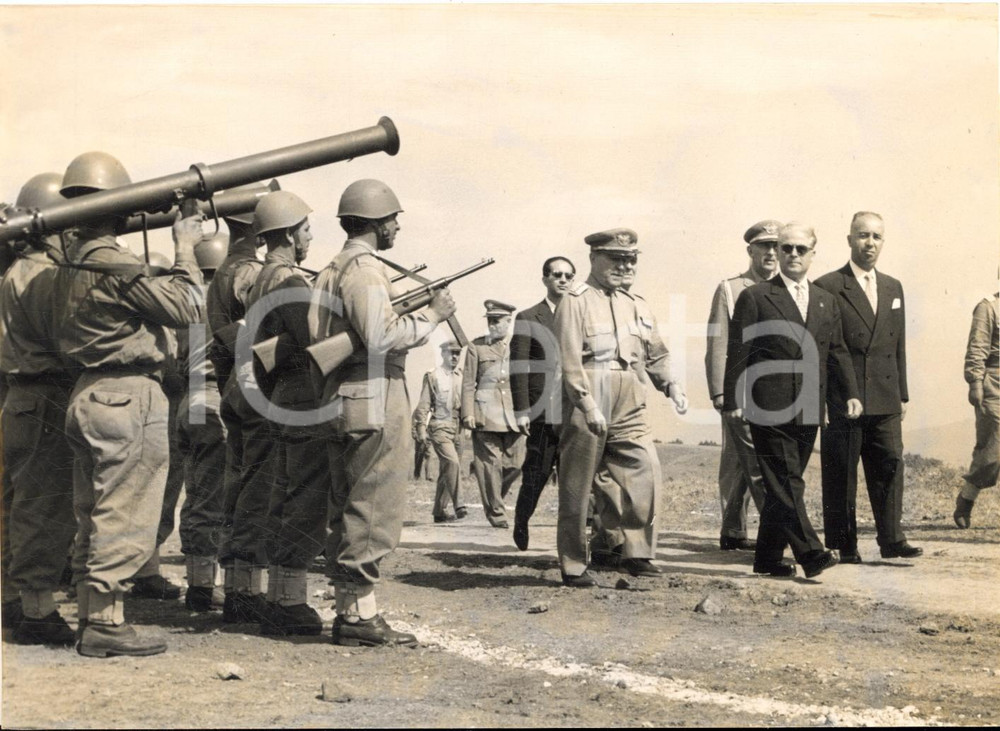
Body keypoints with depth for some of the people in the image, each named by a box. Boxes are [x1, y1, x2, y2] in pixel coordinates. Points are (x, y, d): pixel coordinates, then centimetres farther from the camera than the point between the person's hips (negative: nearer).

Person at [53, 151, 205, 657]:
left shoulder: (71, 264, 12)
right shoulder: (115, 266, -17)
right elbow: (186, 307, -13)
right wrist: (185, 247, -1)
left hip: (89, 395, 10)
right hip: (128, 397, -10)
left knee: (95, 519, 14)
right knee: (124, 521, -4)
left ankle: (91, 618, 20)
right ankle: (105, 624, 0)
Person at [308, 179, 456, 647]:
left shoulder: (332, 269, 18)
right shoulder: (364, 269, -12)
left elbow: (319, 337, 15)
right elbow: (382, 337, -22)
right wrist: (432, 315, -10)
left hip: (341, 403, 10)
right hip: (374, 404, -10)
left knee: (348, 515, 12)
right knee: (374, 515, -5)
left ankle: (349, 610, 17)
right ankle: (360, 614, -3)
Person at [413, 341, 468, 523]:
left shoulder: (462, 377, 15)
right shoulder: (432, 377, 2)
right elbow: (423, 405, 0)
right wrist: (421, 428, -6)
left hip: (458, 428, 5)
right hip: (440, 427, -5)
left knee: (447, 470, 8)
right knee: (452, 462, -22)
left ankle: (440, 511, 14)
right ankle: (458, 505, -24)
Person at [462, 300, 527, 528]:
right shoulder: (476, 347, 5)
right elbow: (468, 383, 2)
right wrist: (468, 413, -6)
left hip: (512, 415, 3)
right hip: (485, 414, -3)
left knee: (515, 462, 0)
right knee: (491, 464, -2)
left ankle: (495, 498, 25)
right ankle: (496, 512, 5)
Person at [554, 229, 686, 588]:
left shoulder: (630, 303, 17)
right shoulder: (575, 302, -4)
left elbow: (652, 352, 21)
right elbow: (570, 361, -12)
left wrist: (669, 384, 3)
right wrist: (588, 405, -20)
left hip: (629, 405, 6)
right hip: (587, 402, -6)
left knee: (646, 474, -5)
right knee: (577, 490, 2)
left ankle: (637, 553, 7)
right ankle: (574, 567, 11)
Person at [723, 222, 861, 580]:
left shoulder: (827, 302, 16)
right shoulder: (754, 298, 0)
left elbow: (837, 352, 17)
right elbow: (737, 353, -3)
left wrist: (850, 393, 4)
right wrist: (731, 402, -9)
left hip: (808, 412, 5)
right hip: (769, 410, -5)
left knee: (782, 486, 10)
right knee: (787, 485, -10)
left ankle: (768, 557, 17)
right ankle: (810, 554, -14)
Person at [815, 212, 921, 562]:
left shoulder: (893, 288, 15)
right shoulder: (827, 288, -4)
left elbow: (898, 345, 18)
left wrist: (903, 395, 14)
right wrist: (818, 400, -9)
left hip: (885, 402, 5)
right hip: (842, 401, -5)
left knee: (889, 467, 2)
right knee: (840, 474, 1)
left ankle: (891, 540, 8)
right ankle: (844, 544, 9)